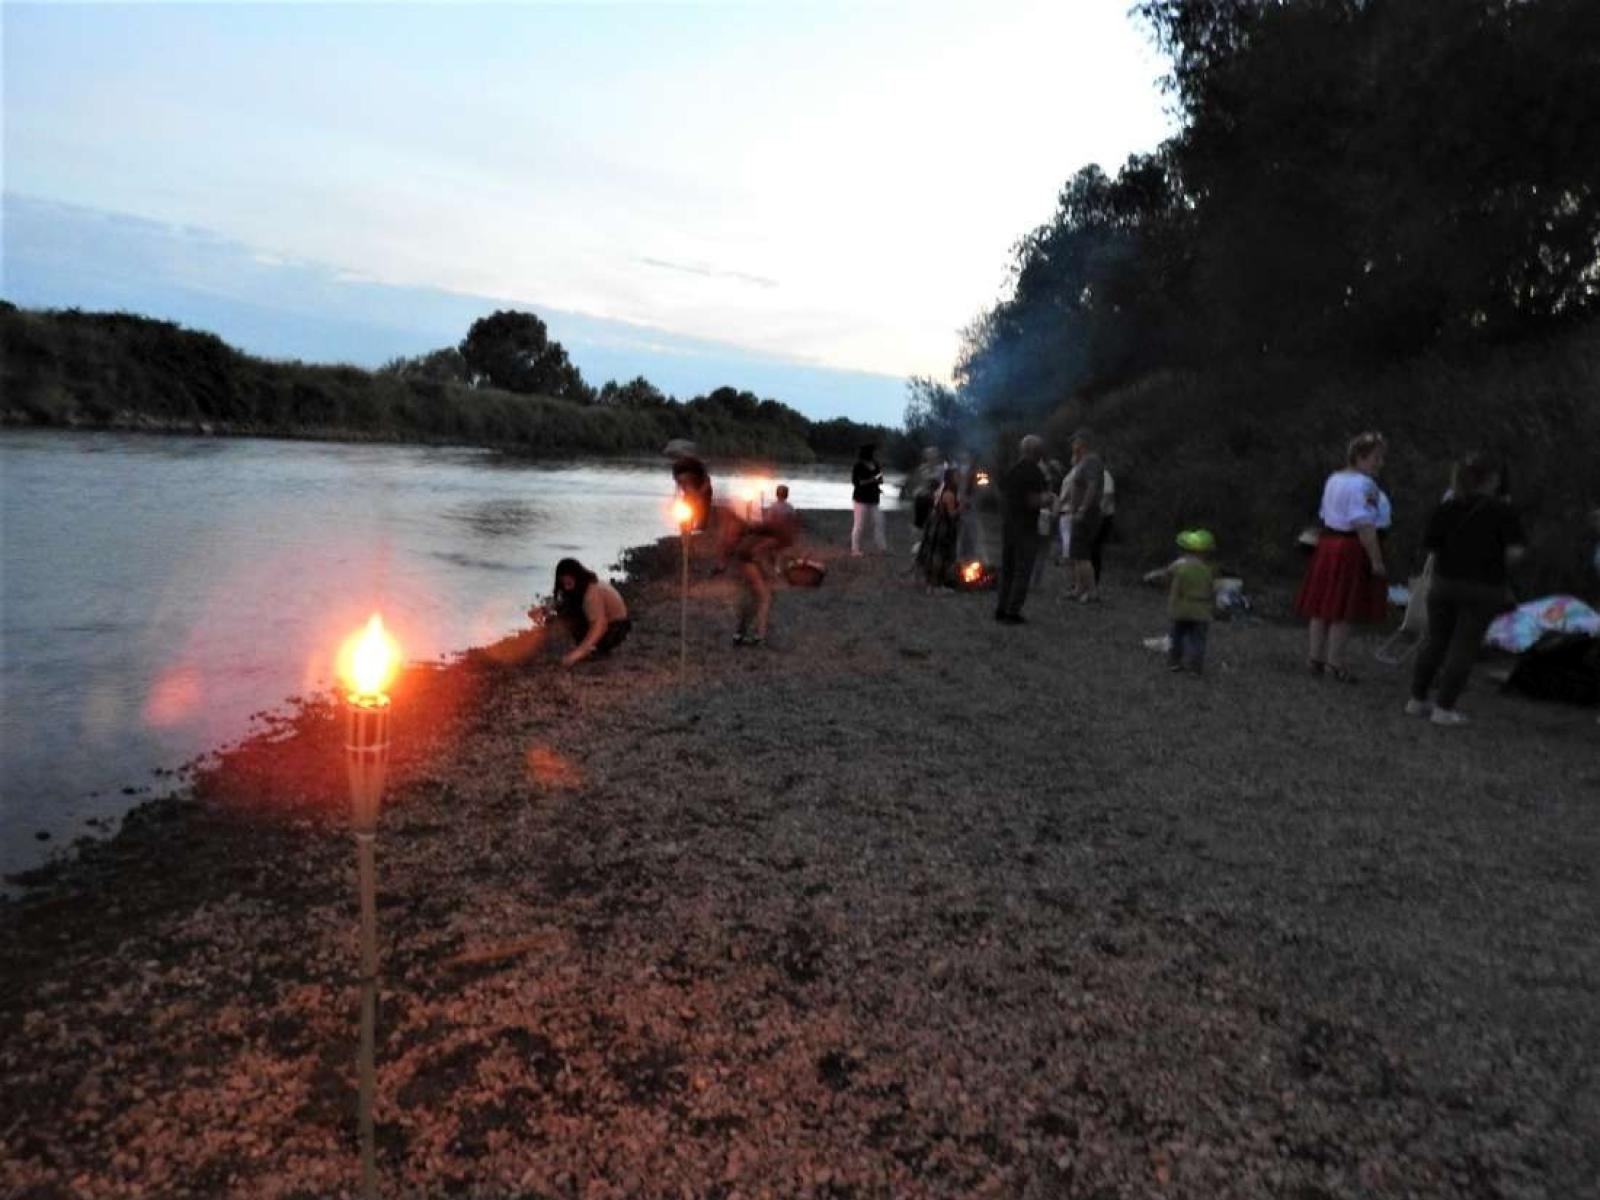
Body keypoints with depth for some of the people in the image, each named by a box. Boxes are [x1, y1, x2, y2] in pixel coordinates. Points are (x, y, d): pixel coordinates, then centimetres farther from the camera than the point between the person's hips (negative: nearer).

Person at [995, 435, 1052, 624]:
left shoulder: (1009, 471, 9)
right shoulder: (1034, 472, -13)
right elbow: (1036, 502, -18)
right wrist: (1047, 495, 0)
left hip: (1007, 525, 7)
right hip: (1026, 528, -7)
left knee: (1007, 569, 15)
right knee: (1022, 571, -1)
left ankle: (1001, 609, 17)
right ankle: (1012, 612, -2)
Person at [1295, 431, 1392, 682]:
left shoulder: (1333, 479, 13)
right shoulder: (1363, 485, -17)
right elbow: (1364, 526, -23)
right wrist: (1376, 560, -21)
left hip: (1327, 543, 9)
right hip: (1353, 549, -9)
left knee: (1323, 607, 13)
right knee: (1344, 611, -1)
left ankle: (1315, 657, 19)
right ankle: (1334, 663, 5)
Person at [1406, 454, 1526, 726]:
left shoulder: (1445, 508, 1)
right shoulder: (1502, 511, -8)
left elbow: (1430, 546, 3)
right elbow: (1515, 550, -12)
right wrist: (1497, 562, 7)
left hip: (1444, 583, 4)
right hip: (1483, 588, -4)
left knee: (1434, 640, 13)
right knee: (1463, 648, 2)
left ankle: (1417, 700, 18)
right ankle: (1444, 708, 2)